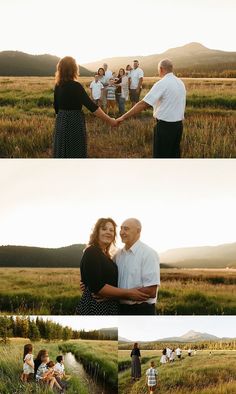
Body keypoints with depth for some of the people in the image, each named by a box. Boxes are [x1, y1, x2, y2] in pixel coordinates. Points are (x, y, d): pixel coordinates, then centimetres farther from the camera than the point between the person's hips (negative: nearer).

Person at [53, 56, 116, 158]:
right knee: (75, 154, 2)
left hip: (61, 123, 7)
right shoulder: (75, 86, -17)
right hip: (74, 123, -7)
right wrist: (109, 120, -18)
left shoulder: (58, 86, 4)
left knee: (62, 153, 14)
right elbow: (91, 106, -20)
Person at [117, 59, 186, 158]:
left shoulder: (161, 84, -16)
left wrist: (123, 117, -19)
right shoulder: (180, 83, 8)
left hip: (165, 126, -7)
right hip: (179, 124, 8)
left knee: (161, 156, 1)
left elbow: (143, 104, -20)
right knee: (174, 154, 15)